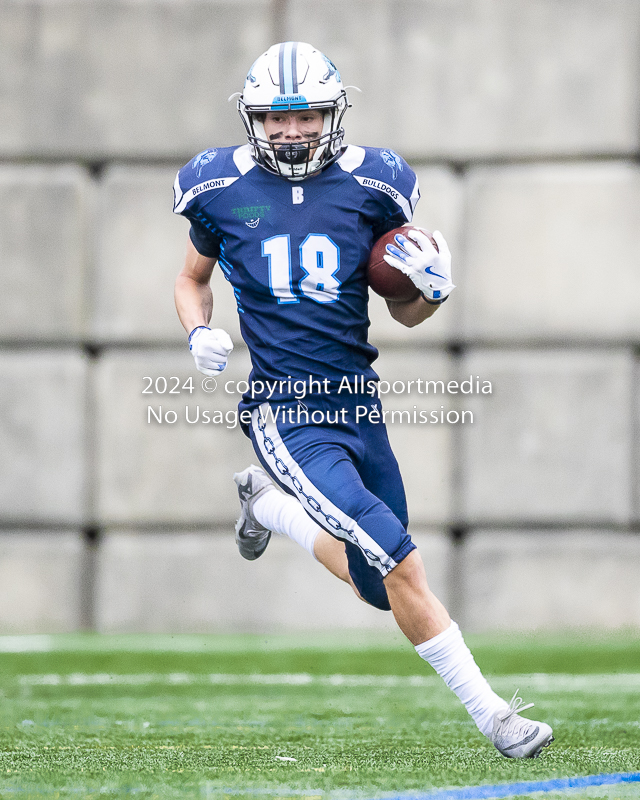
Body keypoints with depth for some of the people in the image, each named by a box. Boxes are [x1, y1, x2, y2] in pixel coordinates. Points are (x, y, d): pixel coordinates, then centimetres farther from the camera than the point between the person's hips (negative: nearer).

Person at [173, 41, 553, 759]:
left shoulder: (371, 186, 0)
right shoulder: (222, 189, -2)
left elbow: (405, 313, 10)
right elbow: (191, 279, 17)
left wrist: (434, 290, -13)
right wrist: (199, 334, -3)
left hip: (358, 403, 4)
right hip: (284, 413, -4)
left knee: (378, 587, 14)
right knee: (401, 561, -22)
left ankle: (268, 503, 39)